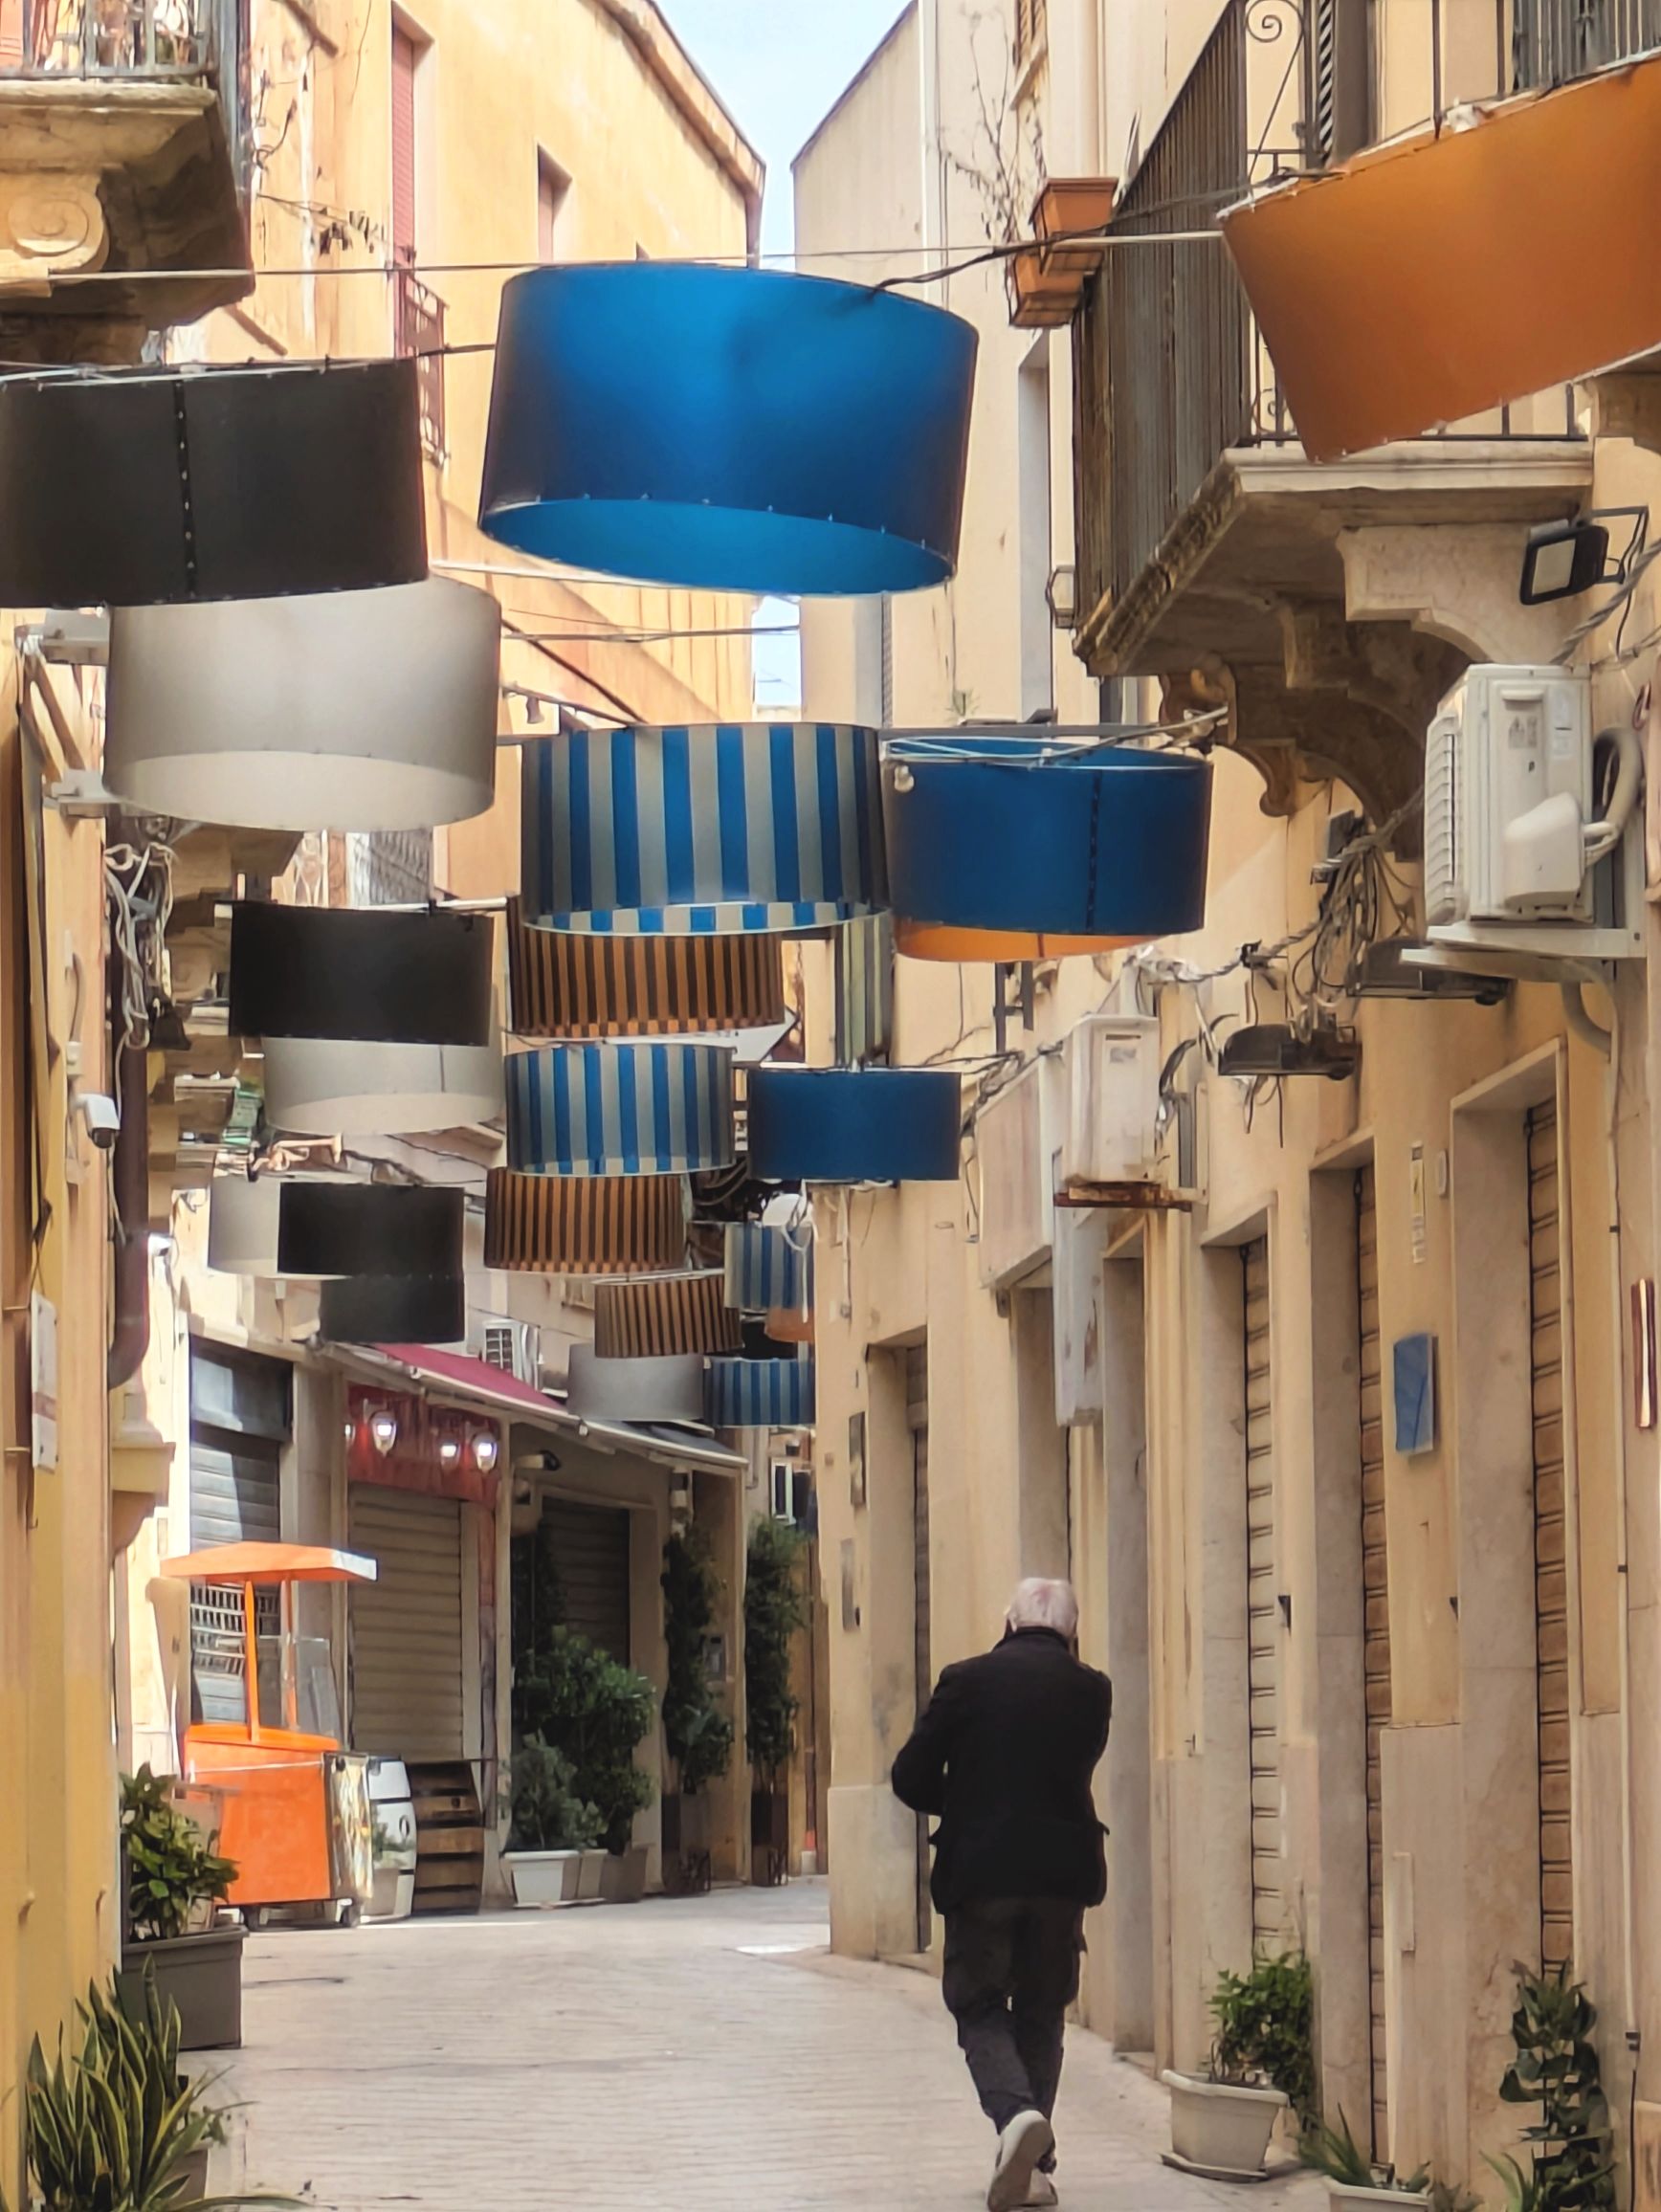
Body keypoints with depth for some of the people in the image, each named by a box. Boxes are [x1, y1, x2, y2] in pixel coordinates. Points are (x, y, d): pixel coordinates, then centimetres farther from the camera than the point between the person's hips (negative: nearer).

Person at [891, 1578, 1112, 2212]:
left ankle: (1015, 2112, -19)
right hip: (1063, 1872, 2)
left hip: (981, 1873, -2)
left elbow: (911, 1779, -2)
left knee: (979, 2006, 8)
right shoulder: (1091, 1691, 1)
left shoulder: (966, 1682, -4)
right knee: (1040, 2013, 14)